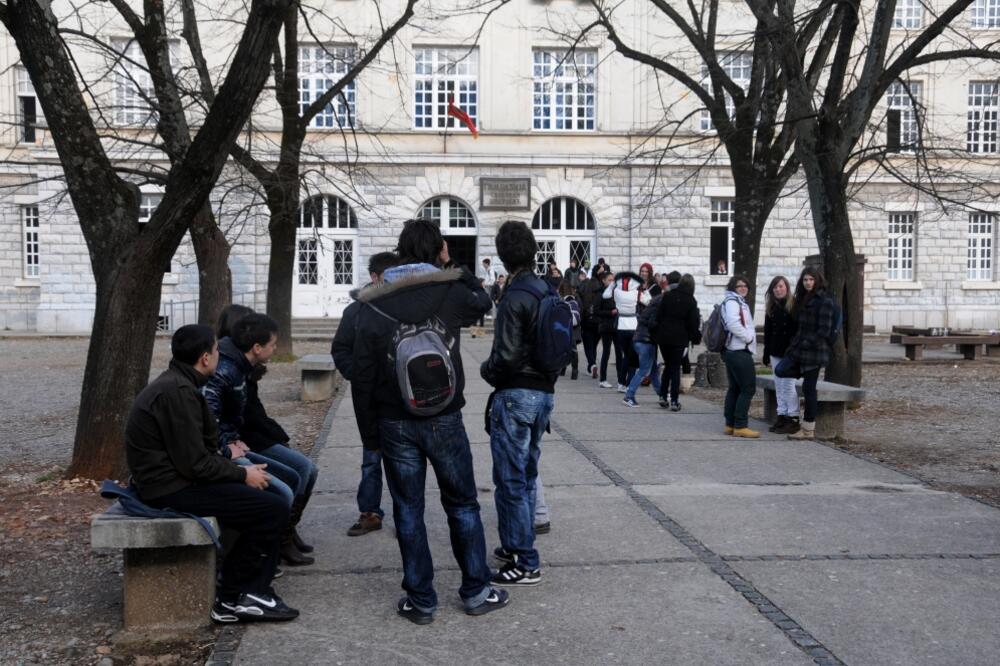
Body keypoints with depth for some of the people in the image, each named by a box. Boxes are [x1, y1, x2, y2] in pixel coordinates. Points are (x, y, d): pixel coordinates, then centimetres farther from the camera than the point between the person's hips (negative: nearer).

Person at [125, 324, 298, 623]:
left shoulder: (175, 384, 14)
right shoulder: (178, 391, -20)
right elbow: (194, 463, -21)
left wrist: (235, 467, 6)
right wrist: (243, 475, -9)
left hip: (174, 479, 11)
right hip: (173, 490, -11)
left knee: (267, 498, 13)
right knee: (274, 508, -15)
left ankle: (256, 592, 7)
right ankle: (230, 599, -3)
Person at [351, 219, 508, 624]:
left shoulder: (372, 304, -2)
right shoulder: (449, 292, -5)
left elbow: (362, 376, -3)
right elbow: (482, 301, 20)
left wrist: (370, 434, 4)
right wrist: (453, 268, 18)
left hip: (395, 423, 1)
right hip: (444, 420, 0)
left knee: (408, 511, 9)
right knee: (462, 504, 14)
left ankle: (421, 601, 15)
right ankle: (476, 592, 21)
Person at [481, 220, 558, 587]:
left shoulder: (515, 298, -18)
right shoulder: (548, 292, 8)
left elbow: (507, 357, -21)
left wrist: (486, 370, -2)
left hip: (516, 394, -9)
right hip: (545, 391, 9)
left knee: (511, 480, -2)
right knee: (526, 475, 19)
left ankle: (526, 564, 2)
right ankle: (515, 546, 31)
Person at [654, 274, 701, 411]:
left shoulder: (667, 296, 1)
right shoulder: (691, 301, -6)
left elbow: (659, 316, 2)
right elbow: (693, 323, -6)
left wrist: (659, 331, 12)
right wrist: (696, 338, 6)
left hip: (663, 337, 3)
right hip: (679, 339, -3)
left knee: (668, 366, 18)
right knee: (675, 368, 4)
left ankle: (663, 396, 15)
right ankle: (674, 401, -1)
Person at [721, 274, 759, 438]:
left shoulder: (740, 302, 22)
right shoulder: (732, 301, -11)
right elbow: (732, 323, -25)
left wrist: (750, 335, 7)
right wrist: (748, 337, -17)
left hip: (733, 352, 11)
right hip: (739, 351, -11)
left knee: (735, 388, 12)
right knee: (748, 388, -10)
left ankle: (730, 424, 16)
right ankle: (740, 426, -9)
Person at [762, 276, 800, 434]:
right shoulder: (771, 308, 13)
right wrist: (766, 354, 12)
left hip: (790, 351, -6)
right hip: (775, 352, 6)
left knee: (788, 385, -7)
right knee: (779, 385, 9)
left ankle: (793, 419, -1)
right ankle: (782, 416, 15)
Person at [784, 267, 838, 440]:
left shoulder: (824, 301, -11)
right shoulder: (803, 299, 16)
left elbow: (824, 331, -16)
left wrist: (805, 344, -17)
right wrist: (795, 345, 9)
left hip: (815, 352, -9)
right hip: (803, 352, 9)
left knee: (809, 388, -6)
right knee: (808, 388, 12)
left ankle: (808, 429, -1)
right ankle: (807, 426, 21)